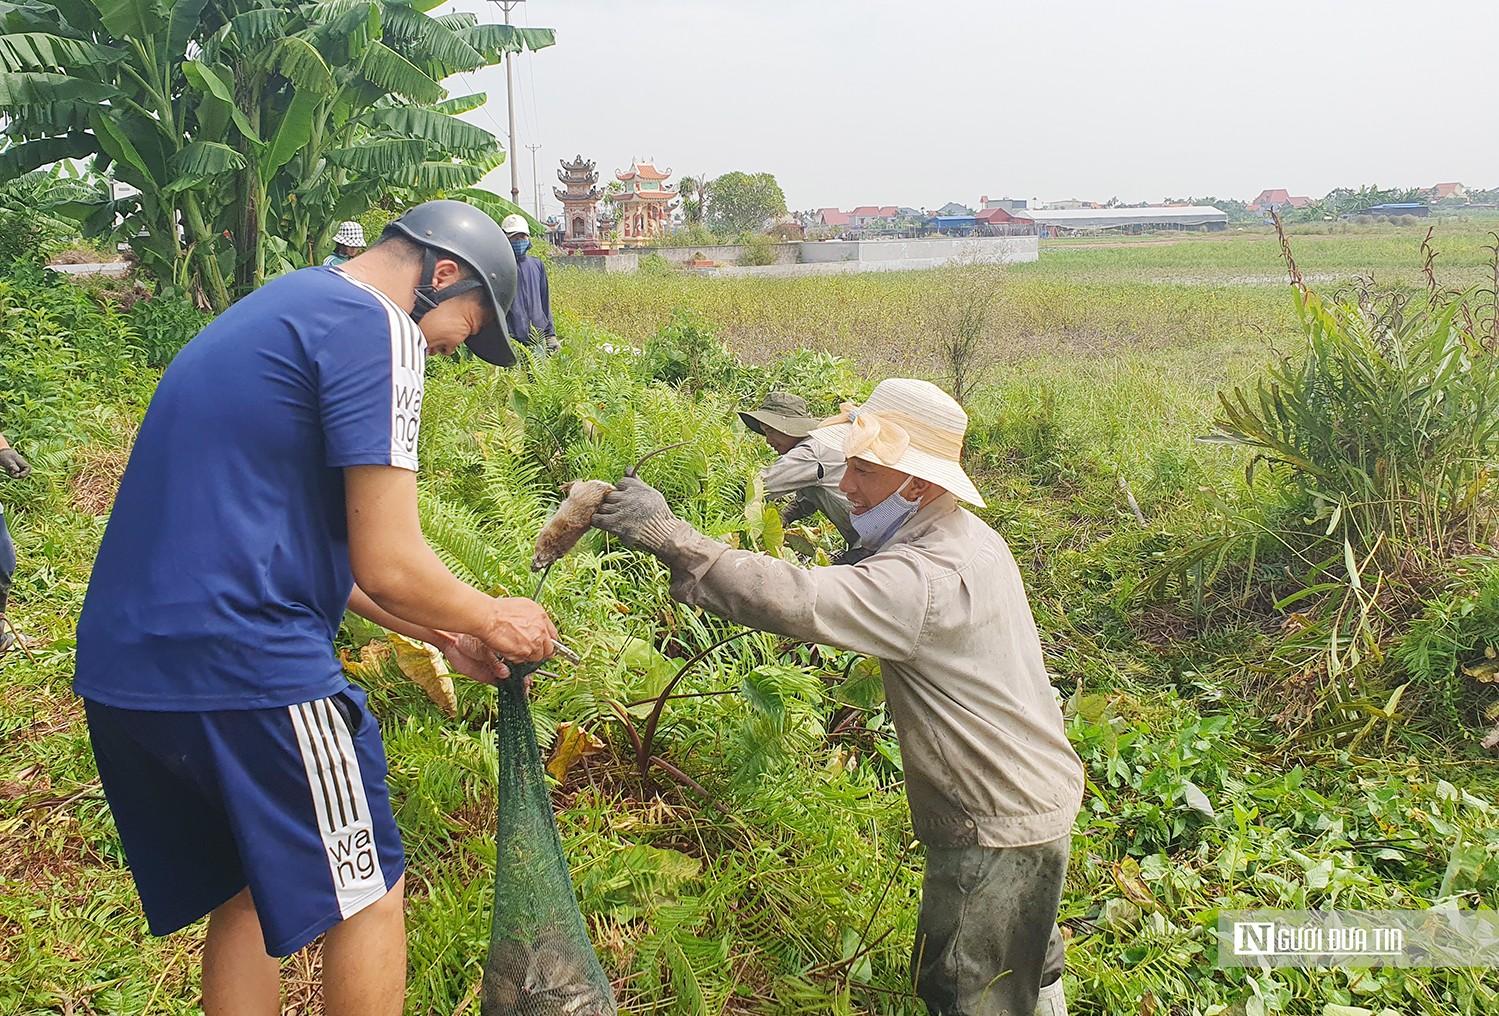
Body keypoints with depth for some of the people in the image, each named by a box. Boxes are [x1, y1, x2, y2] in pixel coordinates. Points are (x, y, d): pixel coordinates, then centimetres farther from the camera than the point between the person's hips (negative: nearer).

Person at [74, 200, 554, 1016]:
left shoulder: (271, 310, 21)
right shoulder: (377, 327, -9)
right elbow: (386, 565, -16)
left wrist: (442, 634, 21)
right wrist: (491, 621, 4)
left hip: (120, 667, 9)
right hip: (244, 668, -9)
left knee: (244, 893, 23)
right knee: (366, 900, 9)